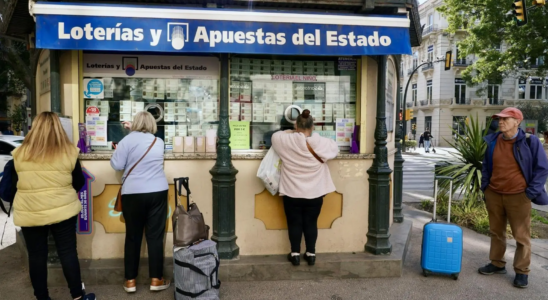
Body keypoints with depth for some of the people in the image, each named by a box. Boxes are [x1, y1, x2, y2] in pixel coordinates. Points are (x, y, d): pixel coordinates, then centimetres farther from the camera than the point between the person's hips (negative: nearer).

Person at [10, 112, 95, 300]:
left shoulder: (20, 153, -3)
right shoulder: (68, 152, -8)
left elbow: (14, 184, 8)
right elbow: (79, 183, 0)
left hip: (30, 213, 1)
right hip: (62, 210, -1)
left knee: (36, 256, 12)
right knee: (68, 253, 8)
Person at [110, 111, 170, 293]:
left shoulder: (128, 140, -4)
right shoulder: (159, 142, 10)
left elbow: (117, 165, -4)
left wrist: (117, 150, 13)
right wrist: (133, 130, 31)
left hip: (133, 194, -2)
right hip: (158, 193, 2)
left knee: (133, 237, 8)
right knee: (155, 236, 5)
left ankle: (130, 281, 16)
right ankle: (156, 280, 11)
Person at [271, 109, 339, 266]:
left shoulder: (286, 141, -12)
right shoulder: (321, 143, -10)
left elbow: (275, 136, 10)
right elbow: (335, 148, 11)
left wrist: (292, 133, 16)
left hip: (292, 193, -1)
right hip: (314, 194, 1)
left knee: (294, 223, 12)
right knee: (311, 223, 14)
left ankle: (295, 254, 21)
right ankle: (311, 254, 23)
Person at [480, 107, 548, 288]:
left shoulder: (530, 141, -9)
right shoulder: (493, 141, 3)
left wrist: (531, 192, -10)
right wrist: (485, 187, 10)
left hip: (518, 196, -4)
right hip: (493, 194, 4)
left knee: (522, 236, 5)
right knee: (496, 232, 15)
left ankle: (522, 271, 18)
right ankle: (497, 264, 29)